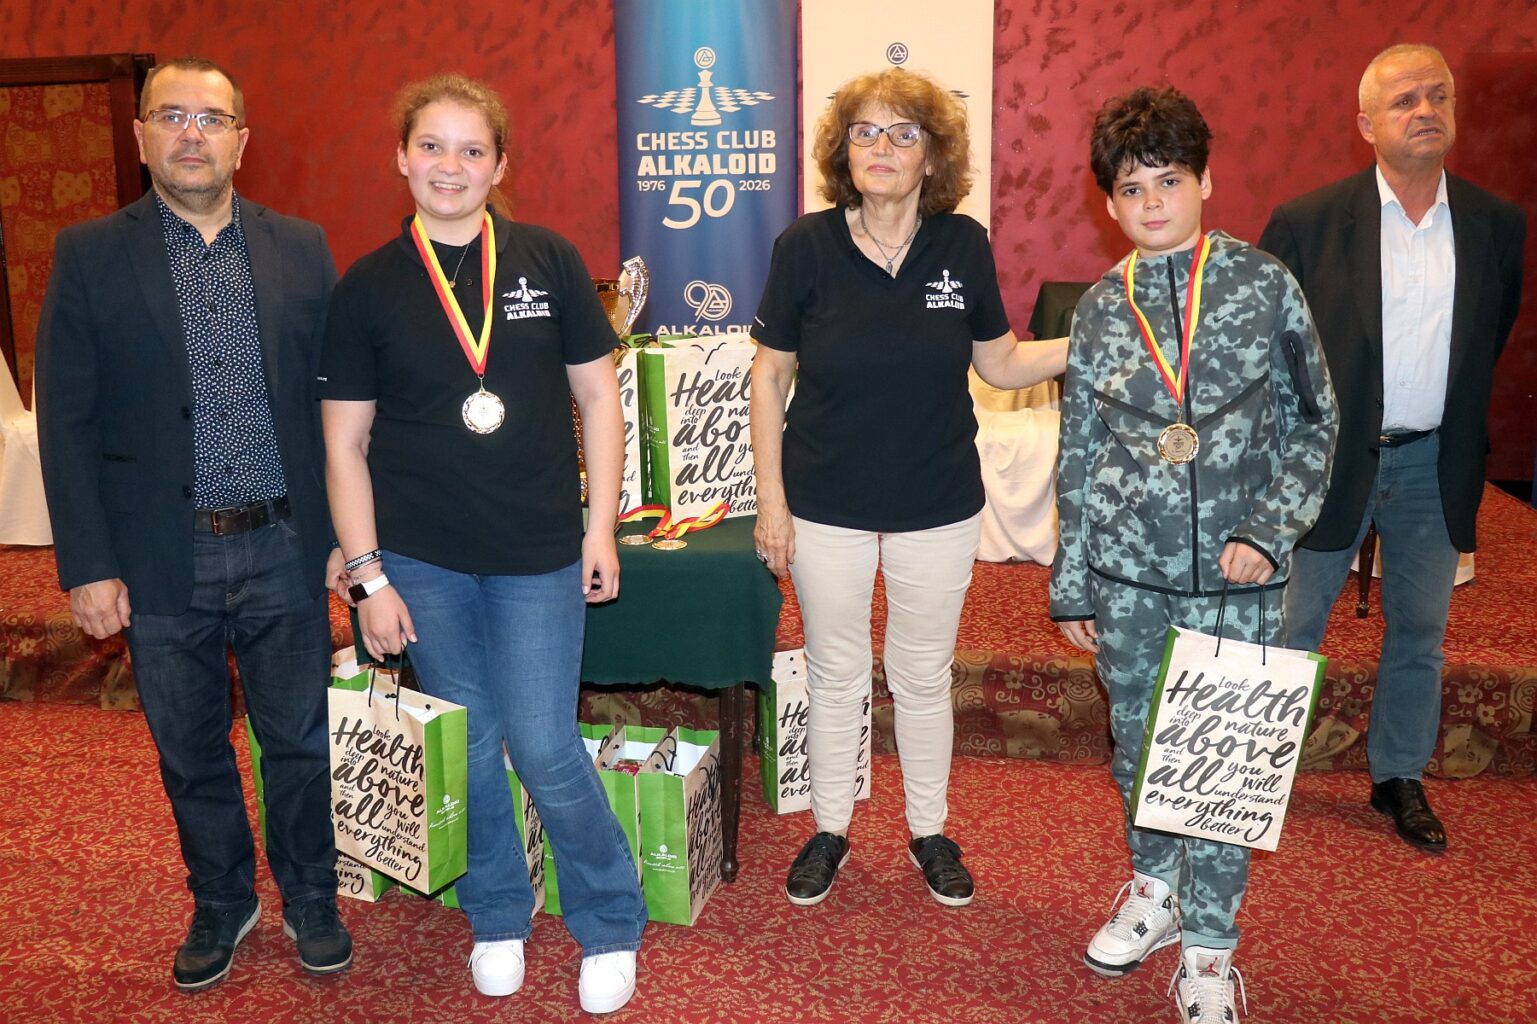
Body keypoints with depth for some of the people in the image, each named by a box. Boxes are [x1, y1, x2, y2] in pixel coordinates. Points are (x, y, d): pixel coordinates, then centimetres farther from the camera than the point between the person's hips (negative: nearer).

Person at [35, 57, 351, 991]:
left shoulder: (302, 249, 3)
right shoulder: (90, 256, 0)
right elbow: (67, 423, -2)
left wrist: (345, 530, 1)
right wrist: (87, 565, -6)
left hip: (284, 549, 0)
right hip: (161, 558, 0)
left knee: (300, 740, 11)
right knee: (191, 753, 15)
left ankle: (311, 900, 33)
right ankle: (221, 904, 36)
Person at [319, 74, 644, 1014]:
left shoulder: (550, 261, -1)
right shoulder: (369, 286, 0)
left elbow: (599, 396, 2)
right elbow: (344, 442, 1)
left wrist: (601, 529, -2)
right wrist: (367, 573, -3)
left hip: (538, 553, -1)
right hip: (422, 559, 2)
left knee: (546, 751, -1)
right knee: (467, 747, 13)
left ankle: (611, 926, 23)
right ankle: (498, 917, 35)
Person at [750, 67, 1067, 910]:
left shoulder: (963, 246, -4)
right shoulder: (807, 245, -9)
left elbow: (1000, 364, 5)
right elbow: (770, 374, -4)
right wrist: (771, 498, -6)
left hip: (938, 507, 1)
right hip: (826, 505, -1)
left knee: (924, 678, 15)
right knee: (835, 675, 13)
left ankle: (930, 833, 35)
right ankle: (830, 831, 34)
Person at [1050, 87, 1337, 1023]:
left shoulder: (1265, 285, -2)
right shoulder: (1100, 308, 3)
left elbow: (1313, 423, 2)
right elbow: (1078, 454, 7)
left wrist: (1270, 533, -10)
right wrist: (1071, 585, 7)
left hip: (1235, 572, -2)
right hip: (1128, 573, 2)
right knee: (1137, 744, 15)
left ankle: (1208, 945, 23)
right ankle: (1155, 889, 39)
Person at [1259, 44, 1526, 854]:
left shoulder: (1497, 226, 2)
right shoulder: (1307, 222, -9)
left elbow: (1497, 342, 13)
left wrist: (1470, 444, 9)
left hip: (1434, 464, 3)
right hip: (1330, 457, -3)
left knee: (1419, 630, 15)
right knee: (1289, 626, 6)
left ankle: (1400, 777, 32)